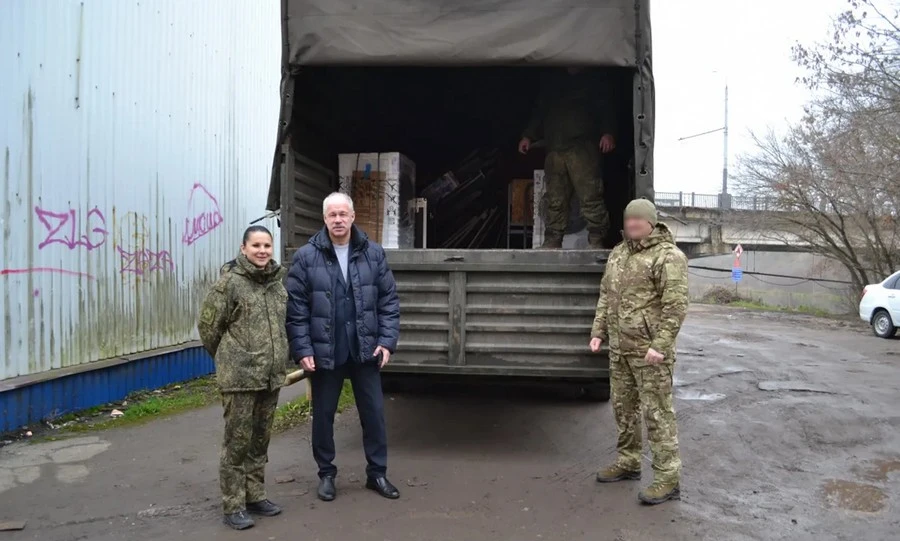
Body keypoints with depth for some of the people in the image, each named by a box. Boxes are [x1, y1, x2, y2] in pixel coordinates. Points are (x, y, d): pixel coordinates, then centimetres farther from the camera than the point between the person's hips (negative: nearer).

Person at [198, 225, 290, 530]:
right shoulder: (229, 283, -9)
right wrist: (227, 359, 7)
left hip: (272, 377, 6)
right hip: (240, 378, -5)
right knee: (238, 442, 2)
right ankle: (233, 506, 14)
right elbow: (208, 326, -4)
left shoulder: (280, 281, 8)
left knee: (260, 440, 16)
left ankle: (255, 496, 29)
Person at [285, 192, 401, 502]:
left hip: (365, 349, 2)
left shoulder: (373, 253, 0)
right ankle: (326, 474, 31)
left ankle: (377, 473, 27)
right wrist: (302, 350, -11)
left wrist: (387, 341, -6)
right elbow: (295, 308, -6)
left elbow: (389, 301, 1)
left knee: (374, 412, 10)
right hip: (324, 351, -1)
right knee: (323, 415, 12)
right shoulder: (306, 257, -6)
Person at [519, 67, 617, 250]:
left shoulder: (593, 81, 18)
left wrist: (607, 132, -10)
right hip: (554, 150, 3)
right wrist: (528, 136, 17)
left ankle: (596, 241, -9)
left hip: (582, 148, -3)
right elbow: (539, 113, 30)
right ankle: (552, 243, 3)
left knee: (590, 197, -12)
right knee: (555, 200, -1)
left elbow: (605, 110, 8)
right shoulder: (550, 84, 27)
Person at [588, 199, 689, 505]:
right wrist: (598, 331, 12)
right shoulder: (618, 253, 13)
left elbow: (675, 306, -17)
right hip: (619, 348, 8)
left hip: (649, 351, -8)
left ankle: (668, 479, 6)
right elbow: (605, 296, 19)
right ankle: (628, 463, 33)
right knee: (623, 408, 17)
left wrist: (660, 345, -22)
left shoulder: (667, 256, -11)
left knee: (657, 413, -3)